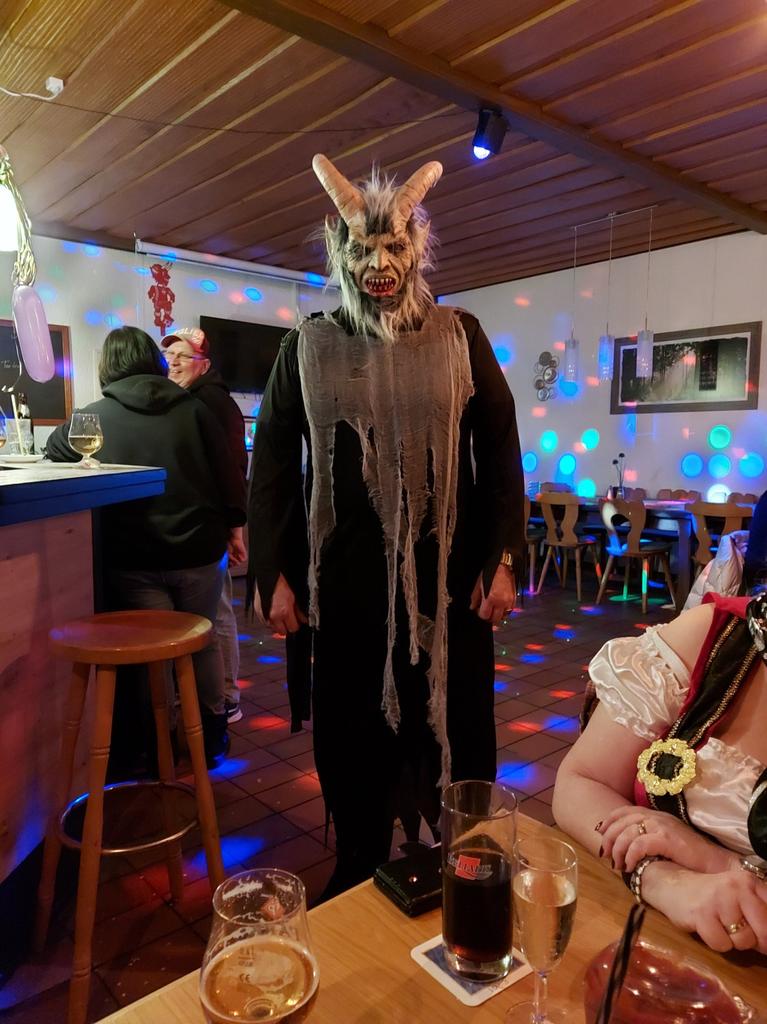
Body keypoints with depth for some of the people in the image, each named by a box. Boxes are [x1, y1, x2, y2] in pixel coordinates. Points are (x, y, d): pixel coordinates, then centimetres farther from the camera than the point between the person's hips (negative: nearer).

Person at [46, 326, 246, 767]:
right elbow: (228, 471, -1)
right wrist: (235, 524, 9)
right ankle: (213, 731, 31)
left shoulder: (92, 417, 1)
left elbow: (54, 455, 14)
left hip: (134, 558, -1)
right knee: (203, 642, 18)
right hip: (199, 549, 1)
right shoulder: (193, 408, 1)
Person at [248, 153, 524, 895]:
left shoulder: (460, 337, 2)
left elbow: (501, 452, 3)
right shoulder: (307, 346, 2)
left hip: (444, 573, 0)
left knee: (453, 724, 11)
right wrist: (272, 573, -3)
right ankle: (357, 871, 35)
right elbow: (270, 464, 3)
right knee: (351, 730, 12)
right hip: (343, 577, 1)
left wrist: (502, 560, -3)